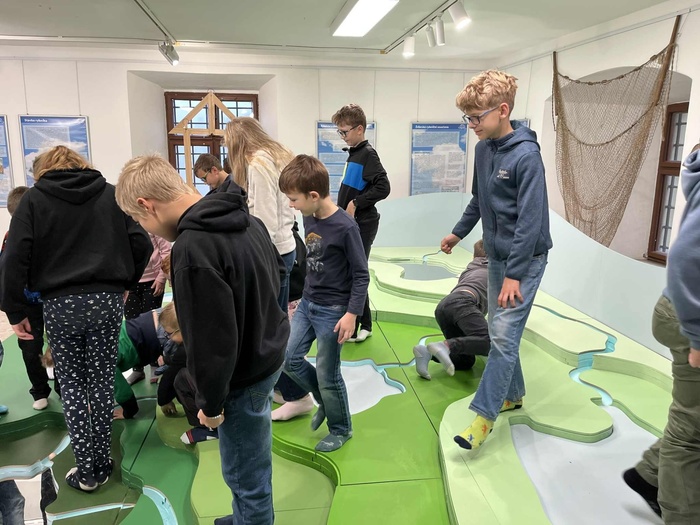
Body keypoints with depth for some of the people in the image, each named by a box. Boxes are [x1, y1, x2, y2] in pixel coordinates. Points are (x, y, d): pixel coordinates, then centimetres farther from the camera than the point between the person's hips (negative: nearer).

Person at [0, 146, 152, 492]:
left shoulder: (34, 199, 3)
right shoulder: (112, 195, 7)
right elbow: (141, 245, 0)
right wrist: (125, 283, 12)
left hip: (60, 305, -1)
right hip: (107, 300, 1)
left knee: (71, 384, 12)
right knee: (102, 382, 12)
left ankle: (86, 470, 16)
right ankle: (102, 465, 21)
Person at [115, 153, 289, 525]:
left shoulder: (192, 249, -28)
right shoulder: (244, 220, 0)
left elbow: (210, 341, -26)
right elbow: (278, 269, 15)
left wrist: (210, 402, -11)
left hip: (243, 376, -9)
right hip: (268, 354, 9)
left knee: (245, 476, 12)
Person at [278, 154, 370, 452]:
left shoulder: (345, 227, -21)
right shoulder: (308, 219, 1)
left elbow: (361, 275, -17)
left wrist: (352, 314, -21)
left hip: (333, 310, -7)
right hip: (307, 303, 8)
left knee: (327, 374, 4)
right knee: (289, 358, 9)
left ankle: (341, 429, 28)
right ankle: (325, 400, 32)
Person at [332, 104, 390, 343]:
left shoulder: (368, 154, -13)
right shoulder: (353, 153, 14)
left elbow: (383, 187, -23)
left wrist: (356, 203, -20)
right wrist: (344, 210, 14)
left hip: (362, 226, -9)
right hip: (351, 225, 10)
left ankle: (352, 329, 9)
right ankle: (364, 325, 27)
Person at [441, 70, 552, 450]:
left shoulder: (526, 155, -20)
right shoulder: (483, 149, 4)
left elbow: (530, 219, -22)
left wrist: (514, 274, -22)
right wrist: (458, 233, 26)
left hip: (525, 258, -8)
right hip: (497, 255, 8)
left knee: (503, 334, -9)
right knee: (500, 331, 15)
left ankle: (484, 415, -1)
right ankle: (512, 393, 32)